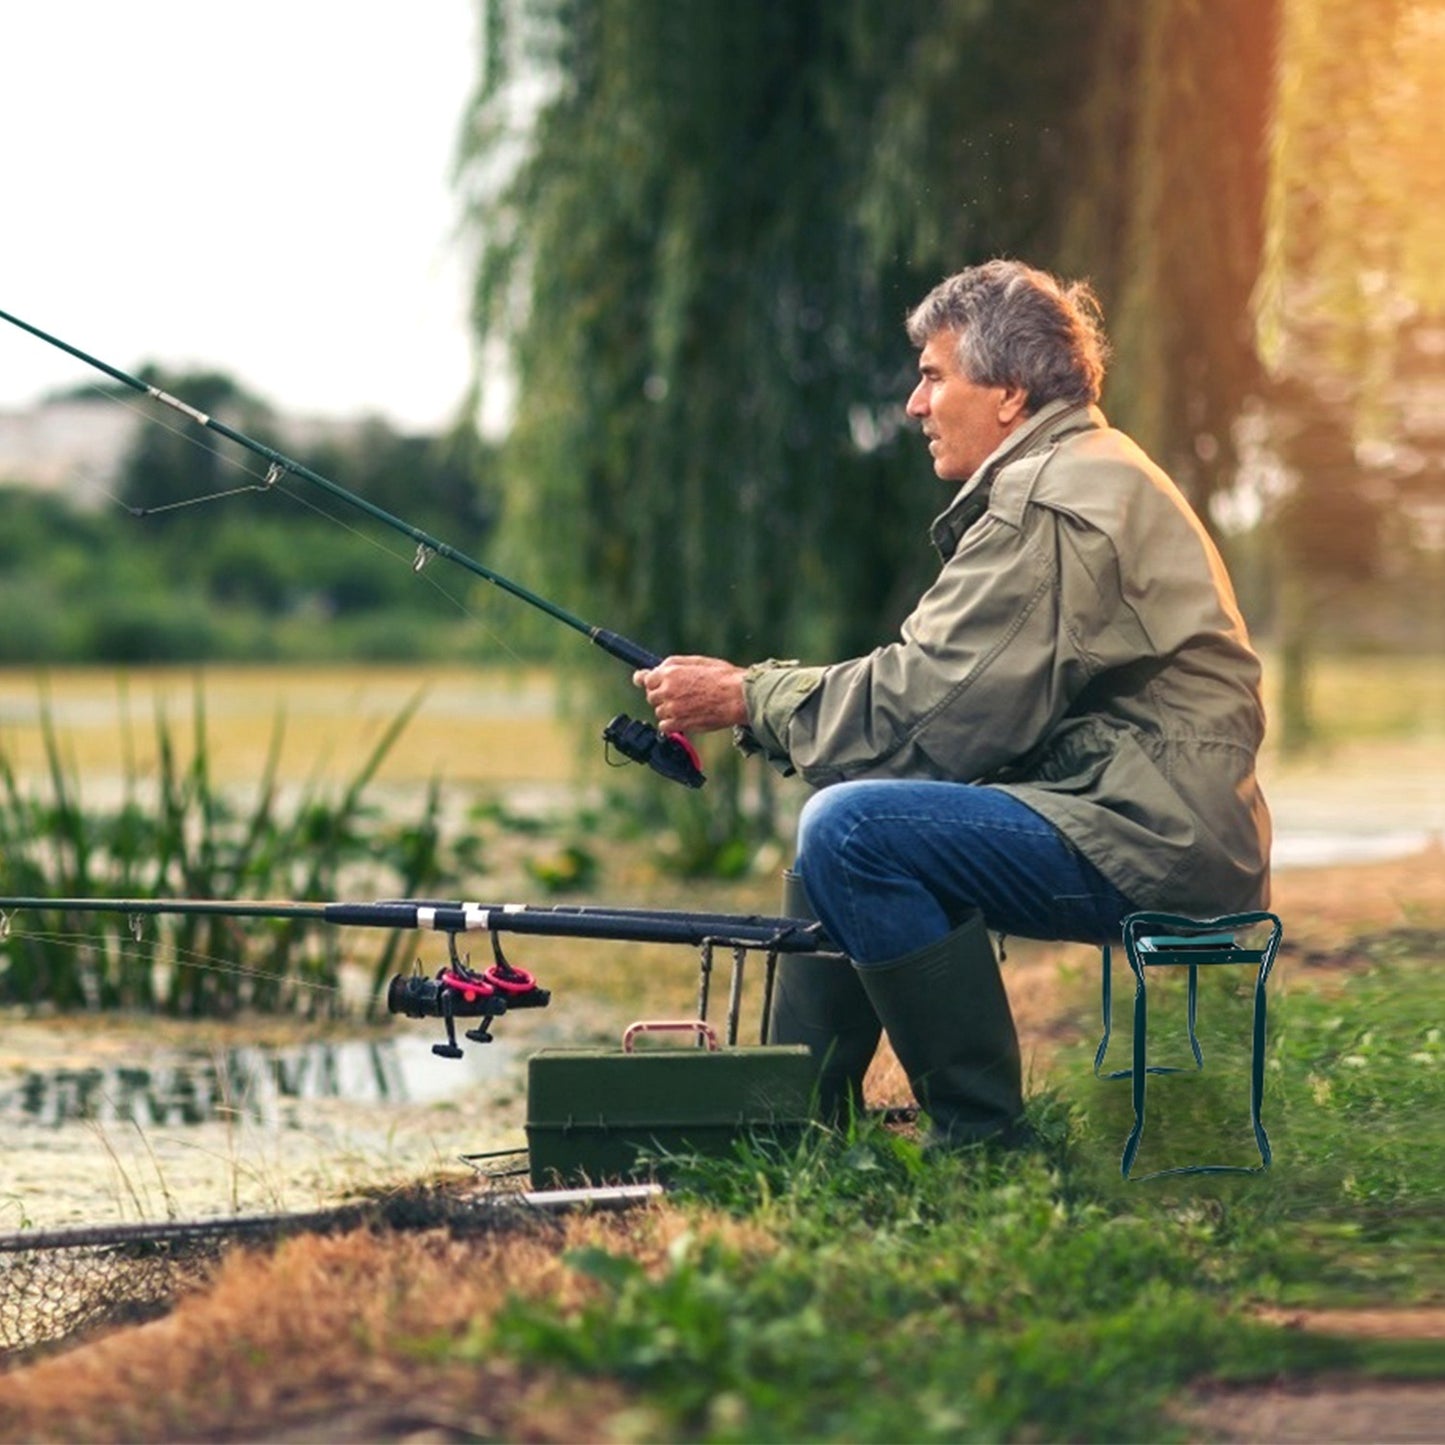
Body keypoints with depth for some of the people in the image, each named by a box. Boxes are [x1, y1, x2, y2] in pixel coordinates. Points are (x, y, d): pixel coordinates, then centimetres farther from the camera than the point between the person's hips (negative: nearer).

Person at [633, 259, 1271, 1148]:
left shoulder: (1050, 506, -15)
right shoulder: (1077, 477, 20)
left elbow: (930, 709, -19)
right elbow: (944, 688, 15)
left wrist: (749, 698, -7)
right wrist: (756, 695, 5)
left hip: (1151, 837, -12)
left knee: (852, 831, -24)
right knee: (835, 817, 19)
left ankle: (984, 1135, -16)